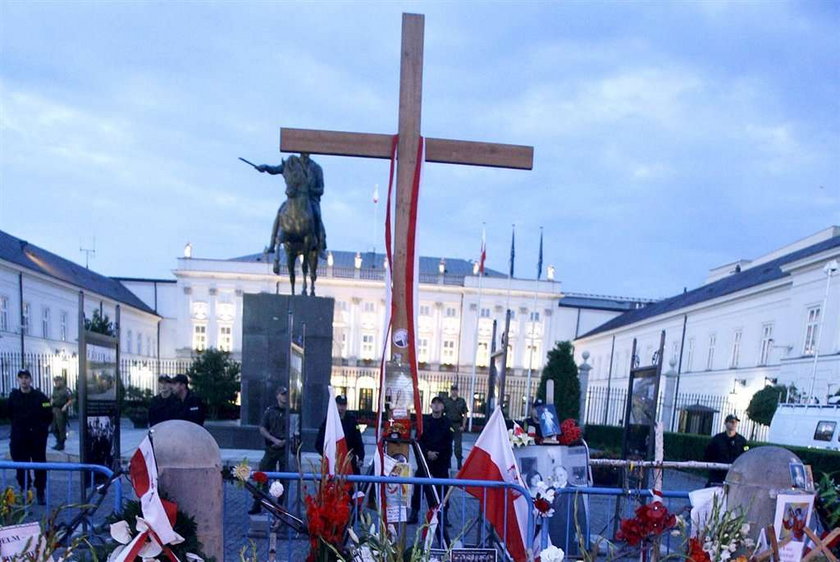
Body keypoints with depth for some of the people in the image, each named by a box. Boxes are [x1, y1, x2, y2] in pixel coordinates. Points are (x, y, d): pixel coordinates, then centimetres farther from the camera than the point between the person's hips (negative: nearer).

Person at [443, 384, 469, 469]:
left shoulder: (462, 401, 6)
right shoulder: (445, 401, 4)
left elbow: (465, 414, 6)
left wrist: (463, 426, -3)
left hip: (458, 426, 0)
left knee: (458, 445, -3)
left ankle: (460, 463, 5)